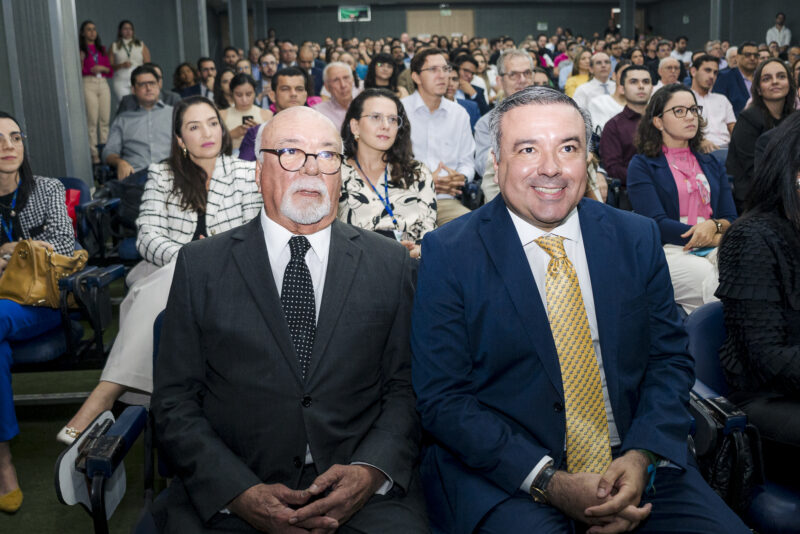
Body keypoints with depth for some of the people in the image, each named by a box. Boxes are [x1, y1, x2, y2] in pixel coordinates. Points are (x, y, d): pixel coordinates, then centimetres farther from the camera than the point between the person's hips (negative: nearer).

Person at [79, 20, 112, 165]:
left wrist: (103, 68, -4)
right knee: (92, 120, -8)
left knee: (105, 120, 0)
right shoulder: (80, 50, 4)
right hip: (88, 84, -5)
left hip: (103, 84, 5)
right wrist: (81, 61, -17)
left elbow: (110, 70, 15)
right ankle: (94, 154, -8)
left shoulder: (102, 49, 19)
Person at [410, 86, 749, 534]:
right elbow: (443, 399, -8)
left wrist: (642, 456, -11)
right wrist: (548, 481, -18)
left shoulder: (637, 238, 5)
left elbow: (670, 358, 7)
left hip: (634, 463, 4)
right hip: (505, 475, -3)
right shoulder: (449, 253, -6)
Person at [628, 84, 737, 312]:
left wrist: (714, 226, -11)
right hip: (668, 251, -4)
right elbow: (657, 223, -7)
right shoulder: (642, 165, 6)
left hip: (714, 250, 4)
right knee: (707, 277, -35)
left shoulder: (711, 164, 23)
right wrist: (716, 237, -7)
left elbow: (731, 219, 14)